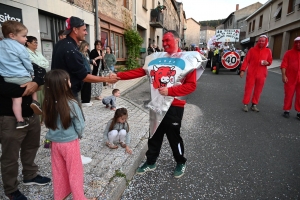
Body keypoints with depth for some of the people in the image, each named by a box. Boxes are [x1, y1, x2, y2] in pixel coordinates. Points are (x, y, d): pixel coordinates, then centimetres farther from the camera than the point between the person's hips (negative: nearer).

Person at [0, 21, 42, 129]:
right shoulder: (20, 48, -7)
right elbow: (28, 64, -2)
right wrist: (31, 74, 15)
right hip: (21, 77, -5)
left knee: (16, 98, 4)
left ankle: (20, 121, 1)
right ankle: (35, 101, 7)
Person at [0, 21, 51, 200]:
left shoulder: (24, 55, 12)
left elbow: (42, 74, 4)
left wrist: (36, 82, -16)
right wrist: (25, 89, -21)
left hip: (31, 113, 7)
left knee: (31, 147, 22)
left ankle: (30, 175, 43)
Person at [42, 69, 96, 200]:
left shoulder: (48, 104, -10)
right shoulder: (71, 104, -24)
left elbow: (48, 124, 0)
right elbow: (80, 126, -17)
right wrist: (79, 135, 3)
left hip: (55, 142, 5)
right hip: (70, 143, -5)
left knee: (58, 170, 22)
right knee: (74, 172, 13)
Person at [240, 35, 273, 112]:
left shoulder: (268, 51, 5)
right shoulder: (252, 50, 0)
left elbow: (270, 61, 15)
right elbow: (246, 60, -1)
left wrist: (267, 63, -10)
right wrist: (243, 70, -9)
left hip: (261, 74, 2)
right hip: (251, 73, -2)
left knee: (258, 90, 6)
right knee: (248, 89, 1)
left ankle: (254, 105, 17)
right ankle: (245, 104, 8)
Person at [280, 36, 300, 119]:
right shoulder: (289, 53, 2)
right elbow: (284, 65, -4)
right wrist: (284, 75, -13)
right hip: (290, 78, -2)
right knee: (288, 95, 5)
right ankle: (286, 110, 16)